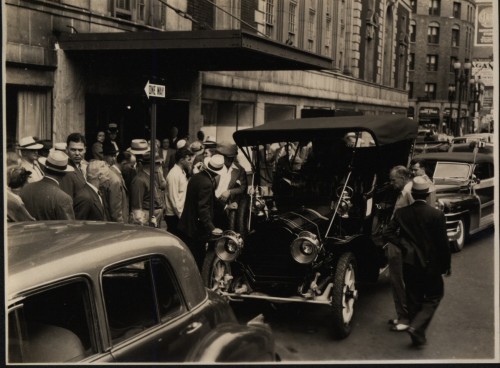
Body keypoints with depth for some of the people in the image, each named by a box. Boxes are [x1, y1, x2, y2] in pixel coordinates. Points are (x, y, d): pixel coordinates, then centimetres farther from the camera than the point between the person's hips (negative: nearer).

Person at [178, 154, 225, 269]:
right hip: (196, 230, -9)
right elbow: (203, 208, -26)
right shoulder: (206, 183, -22)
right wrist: (211, 228, -28)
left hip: (185, 226, 9)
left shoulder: (195, 177, 6)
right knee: (197, 261, 2)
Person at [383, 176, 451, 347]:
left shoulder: (401, 213, -5)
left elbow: (387, 233, -7)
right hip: (430, 264, -3)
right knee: (434, 296, 13)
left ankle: (418, 336, 22)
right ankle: (416, 327, -6)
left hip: (409, 263, 3)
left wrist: (404, 246, 2)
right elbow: (443, 243, -10)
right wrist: (447, 265, 1)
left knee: (414, 299, 15)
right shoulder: (436, 214, -14)